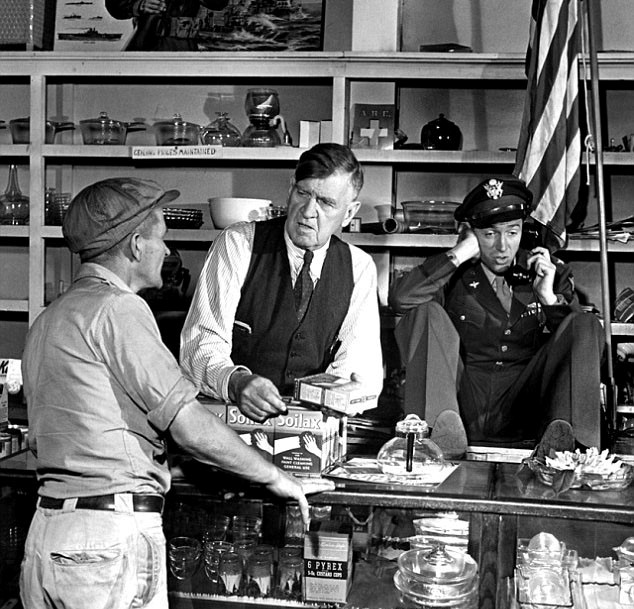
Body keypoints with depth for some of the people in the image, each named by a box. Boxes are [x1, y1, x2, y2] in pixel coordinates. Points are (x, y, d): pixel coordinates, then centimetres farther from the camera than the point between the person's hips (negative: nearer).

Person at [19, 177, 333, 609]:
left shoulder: (47, 321, 15)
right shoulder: (119, 309, -13)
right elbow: (191, 427, -17)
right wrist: (277, 479, -5)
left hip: (45, 528, 9)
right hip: (112, 537, -9)